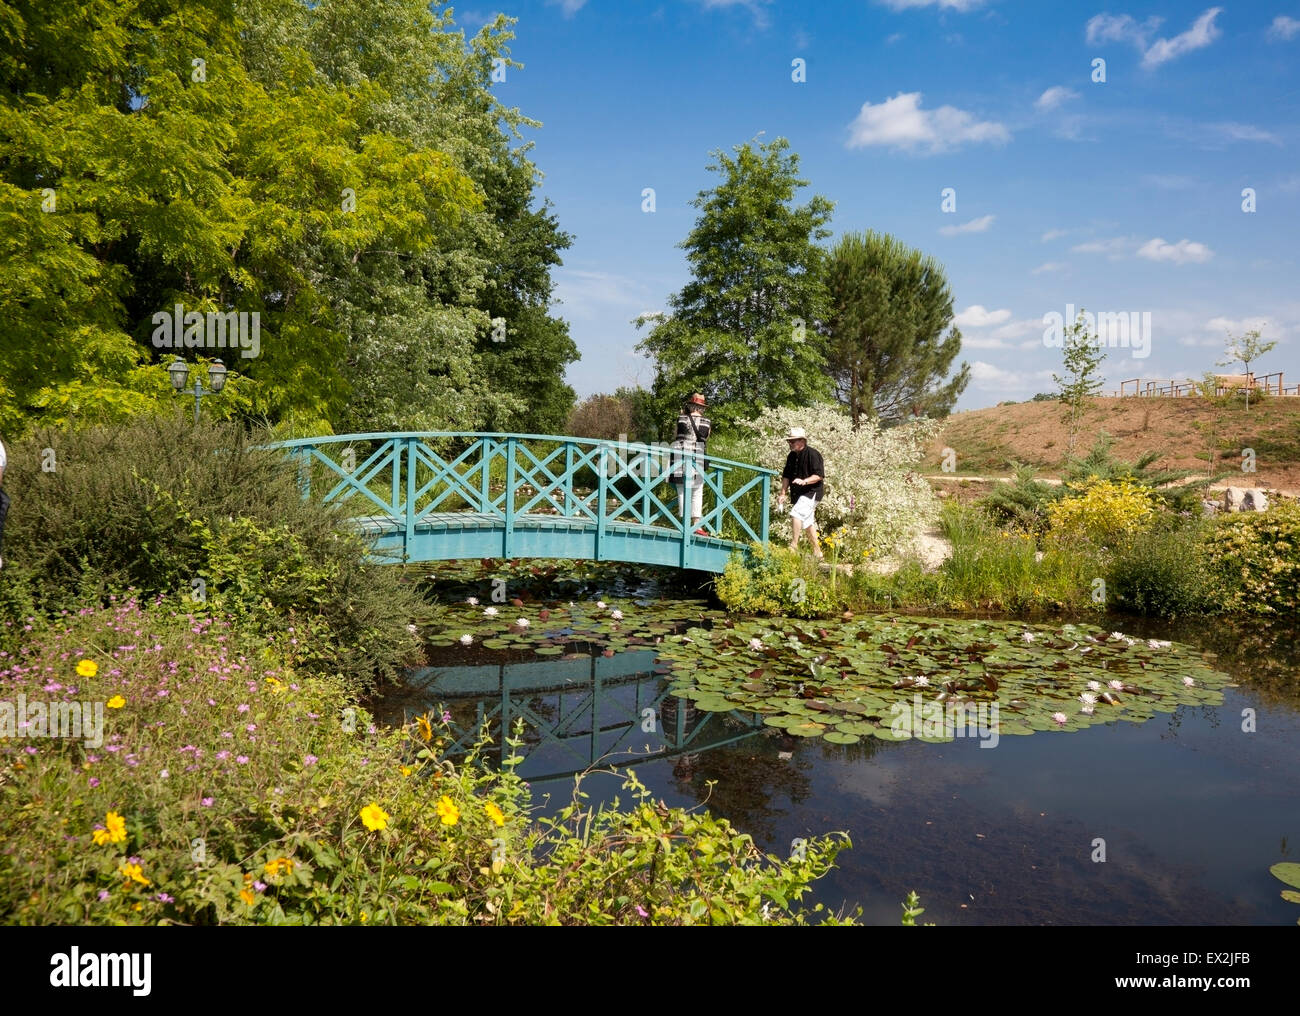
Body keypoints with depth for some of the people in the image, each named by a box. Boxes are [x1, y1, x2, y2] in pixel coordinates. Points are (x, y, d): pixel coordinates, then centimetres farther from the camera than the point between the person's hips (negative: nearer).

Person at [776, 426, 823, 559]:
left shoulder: (813, 454, -14)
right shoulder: (791, 456, 11)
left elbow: (819, 475, -18)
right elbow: (786, 476, 17)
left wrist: (804, 481, -31)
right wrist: (783, 494, 10)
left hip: (812, 492, -9)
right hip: (798, 493, 9)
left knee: (796, 514, -25)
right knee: (807, 522, 13)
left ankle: (794, 544, -19)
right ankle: (817, 552, 23)